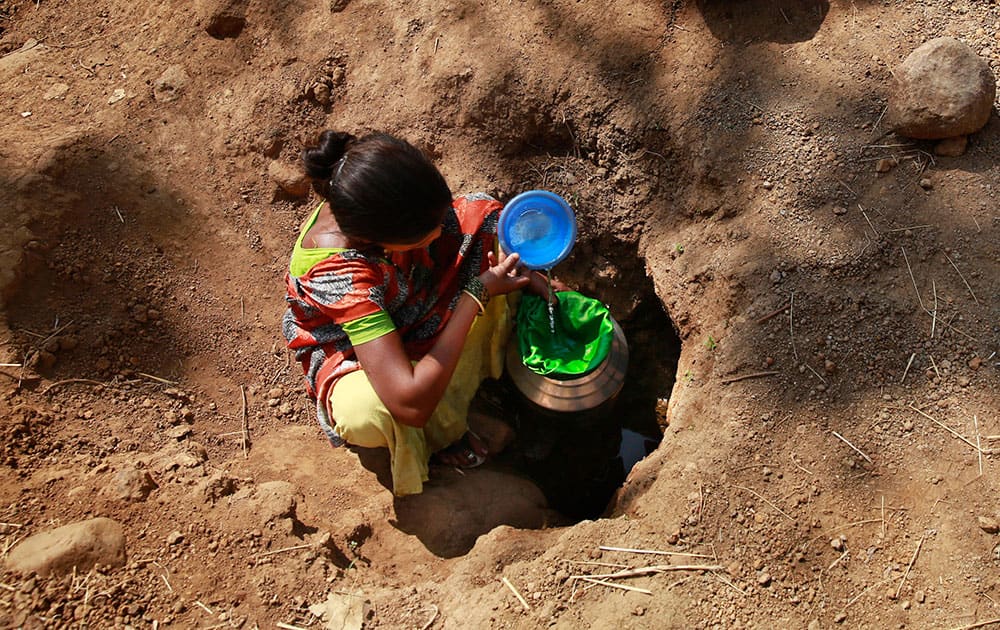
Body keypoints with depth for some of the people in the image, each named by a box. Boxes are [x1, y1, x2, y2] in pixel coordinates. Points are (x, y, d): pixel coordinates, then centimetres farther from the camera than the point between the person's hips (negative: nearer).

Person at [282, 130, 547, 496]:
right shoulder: (337, 274, -44)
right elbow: (411, 404, -48)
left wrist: (519, 272, -18)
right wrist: (477, 294, -39)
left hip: (410, 308, 6)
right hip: (348, 349, -6)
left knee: (484, 213, -7)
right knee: (366, 412, -41)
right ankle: (441, 432, -2)